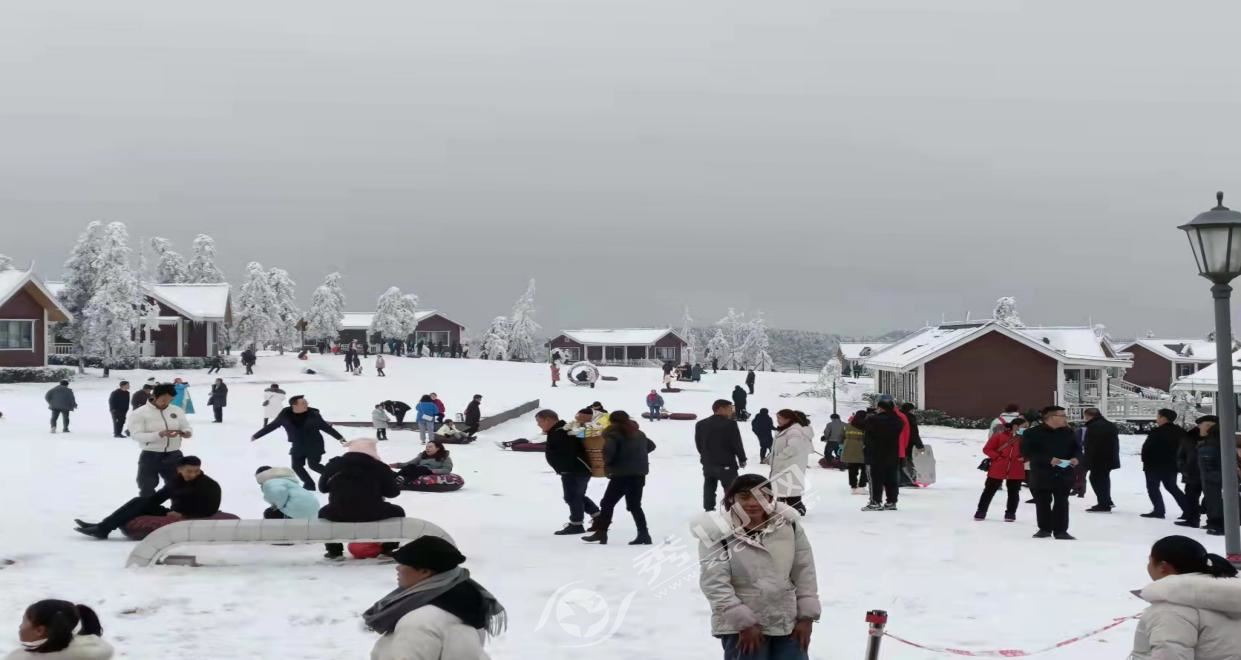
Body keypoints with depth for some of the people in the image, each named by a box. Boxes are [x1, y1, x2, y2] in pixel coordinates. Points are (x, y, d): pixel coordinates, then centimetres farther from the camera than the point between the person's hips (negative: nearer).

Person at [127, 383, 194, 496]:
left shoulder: (177, 411, 3)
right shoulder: (139, 413, -10)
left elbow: (187, 428, 9)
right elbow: (136, 435, -19)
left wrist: (186, 432, -18)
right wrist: (160, 434, -32)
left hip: (173, 455, 3)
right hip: (150, 457, -3)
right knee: (147, 490, 5)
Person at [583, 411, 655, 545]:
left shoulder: (614, 434, -8)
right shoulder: (638, 434, 15)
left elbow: (608, 450, -25)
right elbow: (651, 446, 30)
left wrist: (607, 463, -6)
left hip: (622, 474, -7)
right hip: (639, 474, 7)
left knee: (607, 503, 4)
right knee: (635, 505, 13)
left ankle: (601, 533, 2)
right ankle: (644, 534, 4)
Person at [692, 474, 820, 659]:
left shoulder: (788, 524, -4)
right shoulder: (717, 532, -16)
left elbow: (804, 572, 4)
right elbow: (715, 584, -17)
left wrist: (807, 615, 1)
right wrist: (744, 622, -17)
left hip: (787, 622, 4)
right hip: (741, 626, -4)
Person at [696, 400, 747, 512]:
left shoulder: (701, 424, 6)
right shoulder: (730, 424, -13)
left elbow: (698, 444, 11)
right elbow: (737, 443, -12)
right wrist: (742, 459, 1)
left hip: (708, 463, 6)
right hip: (726, 464, -6)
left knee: (709, 488, 14)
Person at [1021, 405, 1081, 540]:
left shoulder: (1068, 432, 7)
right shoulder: (1032, 433, -8)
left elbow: (1077, 448, 16)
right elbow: (1026, 452, -15)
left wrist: (1076, 458, -9)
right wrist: (1048, 460, -24)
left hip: (1064, 475, 3)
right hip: (1041, 475, -2)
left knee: (1061, 503, 2)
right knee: (1043, 503, 6)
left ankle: (1060, 530, 9)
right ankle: (1044, 529, 21)